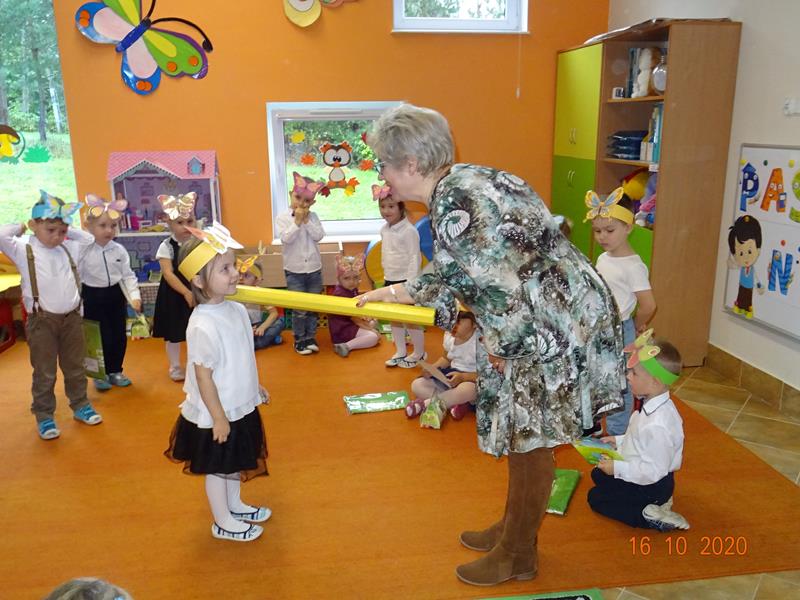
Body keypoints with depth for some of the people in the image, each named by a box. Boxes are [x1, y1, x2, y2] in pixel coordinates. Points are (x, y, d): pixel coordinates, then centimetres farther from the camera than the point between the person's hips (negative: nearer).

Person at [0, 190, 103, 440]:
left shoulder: (69, 249, 7)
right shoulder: (23, 250, -6)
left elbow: (89, 238, 20)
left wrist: (67, 230, 10)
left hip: (71, 318, 4)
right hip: (42, 321, -4)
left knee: (75, 368, 17)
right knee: (44, 373, 6)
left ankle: (80, 406, 33)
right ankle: (44, 417, 19)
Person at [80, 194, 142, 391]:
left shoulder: (119, 250, -2)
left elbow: (128, 275, 4)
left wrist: (135, 296, -6)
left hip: (116, 296, 4)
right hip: (93, 298, -4)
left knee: (119, 336, 10)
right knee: (99, 338, 2)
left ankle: (115, 371, 28)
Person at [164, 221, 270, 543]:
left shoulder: (237, 310, -4)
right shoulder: (203, 326, -29)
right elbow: (203, 376, -23)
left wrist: (255, 387, 20)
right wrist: (218, 417, -19)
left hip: (240, 407, 8)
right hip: (216, 415, -8)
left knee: (235, 462, 26)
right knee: (217, 469, 14)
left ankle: (235, 506, 47)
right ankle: (223, 523, 33)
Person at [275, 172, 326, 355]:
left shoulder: (313, 216, 2)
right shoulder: (282, 218, -5)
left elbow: (318, 236, -10)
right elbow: (286, 238, -18)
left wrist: (306, 220, -15)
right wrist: (297, 222, -19)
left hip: (314, 269, 3)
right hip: (294, 271, -3)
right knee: (300, 308, 1)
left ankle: (310, 337, 26)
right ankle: (299, 339, 16)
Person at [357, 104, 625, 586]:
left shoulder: (455, 201, -23)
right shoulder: (457, 188, 9)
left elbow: (497, 283, -25)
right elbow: (449, 275, 18)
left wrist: (502, 348, -11)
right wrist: (388, 294, 22)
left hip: (557, 322, -10)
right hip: (543, 319, 10)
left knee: (530, 440, 5)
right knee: (521, 433, 21)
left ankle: (518, 557, 26)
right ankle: (514, 528, 41)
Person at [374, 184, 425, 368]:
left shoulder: (409, 230, -17)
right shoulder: (384, 230, 6)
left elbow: (415, 257, -17)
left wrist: (410, 282, -19)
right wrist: (386, 276, 15)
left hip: (405, 280, -8)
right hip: (390, 280, 8)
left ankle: (419, 353, 17)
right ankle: (400, 352, 27)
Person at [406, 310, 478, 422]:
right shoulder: (450, 335, -2)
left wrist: (463, 377, -33)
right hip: (451, 375, 7)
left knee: (468, 389, -43)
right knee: (416, 385, -7)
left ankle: (426, 403, -22)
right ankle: (453, 403, -22)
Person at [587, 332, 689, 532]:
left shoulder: (658, 425, -37)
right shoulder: (653, 405, -8)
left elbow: (654, 470, -32)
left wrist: (618, 468, -26)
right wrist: (620, 441, 5)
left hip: (653, 485, -9)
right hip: (643, 471, 9)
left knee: (595, 498, 3)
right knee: (598, 475, 24)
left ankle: (649, 516, -1)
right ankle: (654, 503, 16)